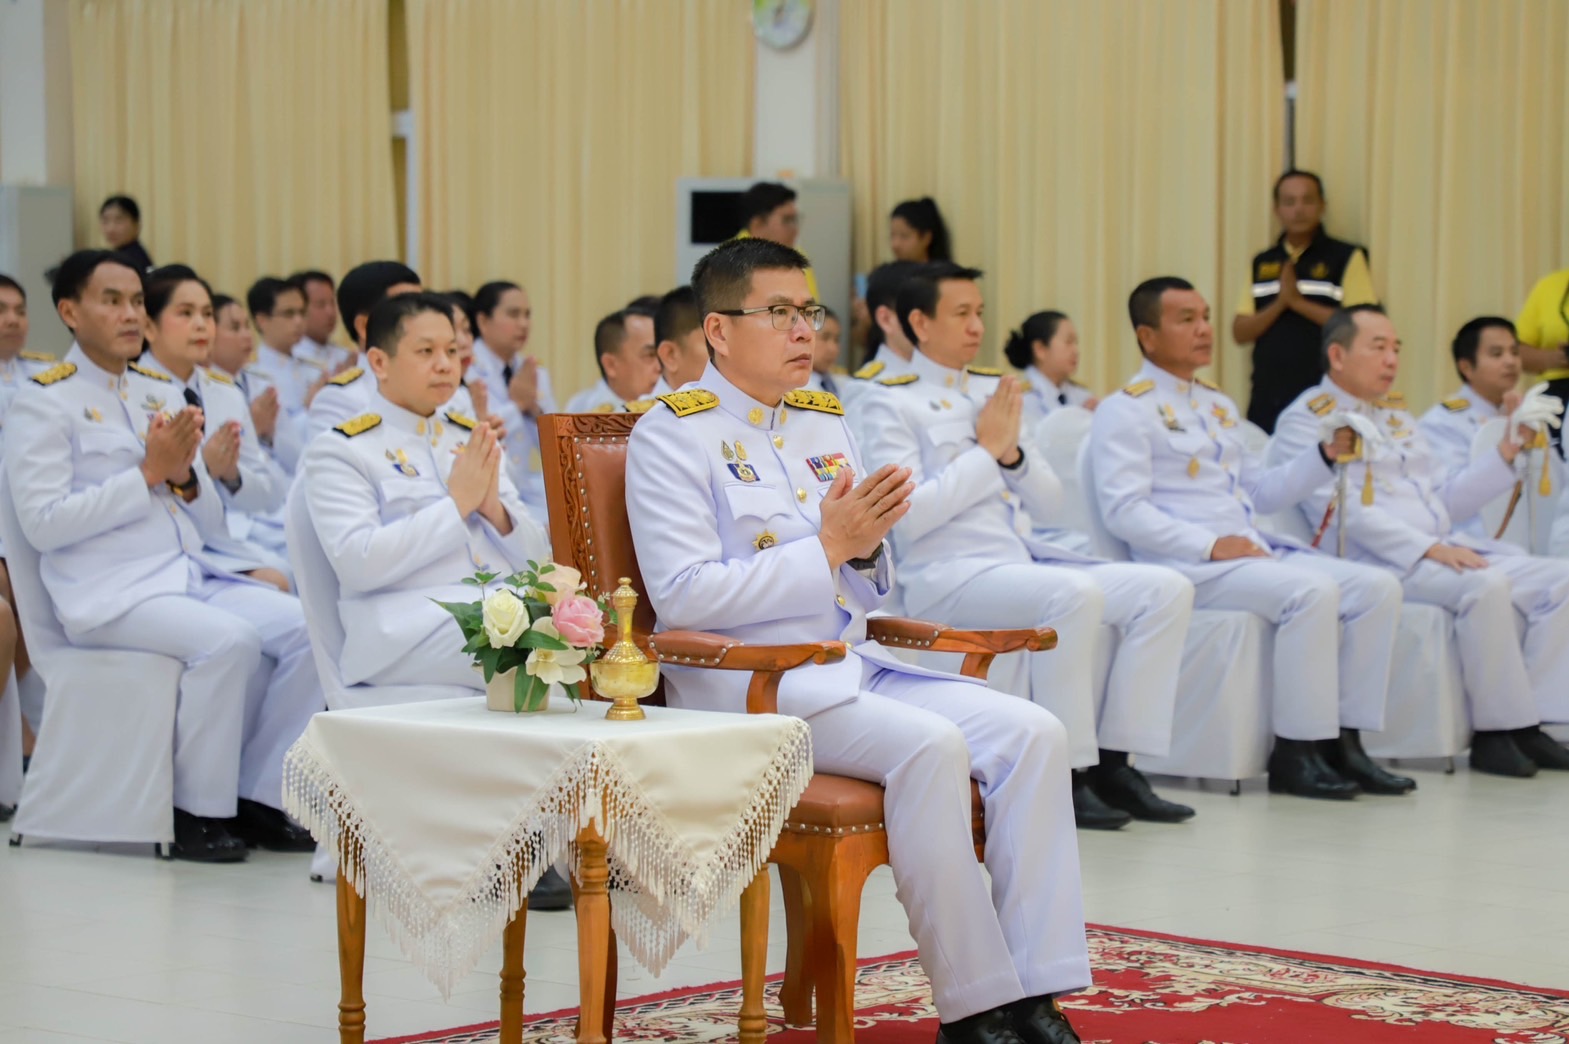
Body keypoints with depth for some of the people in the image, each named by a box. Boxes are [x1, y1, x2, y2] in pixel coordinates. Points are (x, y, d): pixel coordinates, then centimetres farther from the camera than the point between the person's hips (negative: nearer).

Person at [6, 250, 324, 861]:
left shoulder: (163, 392, 17)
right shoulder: (47, 400, -2)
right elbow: (42, 523, -13)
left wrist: (185, 477, -6)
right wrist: (148, 472, -14)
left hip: (190, 575, 7)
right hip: (110, 592, -7)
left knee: (310, 629, -14)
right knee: (230, 638, -31)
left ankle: (258, 798, -4)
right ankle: (199, 811, -15)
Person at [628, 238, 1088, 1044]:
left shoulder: (824, 422, 16)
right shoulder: (672, 434, -4)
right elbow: (682, 597, -15)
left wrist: (867, 544, -3)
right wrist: (827, 546, -18)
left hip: (851, 666, 7)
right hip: (743, 684, -7)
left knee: (1033, 732, -14)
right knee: (930, 746, -31)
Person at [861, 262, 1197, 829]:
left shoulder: (996, 390, 19)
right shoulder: (893, 406, 0)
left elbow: (1049, 503, 19)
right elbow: (909, 515, -14)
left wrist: (1014, 451, -1)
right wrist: (986, 450, -8)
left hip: (1026, 561, 7)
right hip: (946, 574, -7)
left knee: (1168, 589, -10)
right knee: (1074, 594, -34)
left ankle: (1112, 762, -10)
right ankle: (1068, 774, -24)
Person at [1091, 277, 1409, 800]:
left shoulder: (1218, 405, 24)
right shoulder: (1126, 411, -3)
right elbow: (1124, 510, -14)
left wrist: (1326, 454, 10)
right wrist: (1209, 545, -20)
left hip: (1253, 551, 8)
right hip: (1187, 565, -8)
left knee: (1377, 586, -9)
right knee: (1312, 591, -30)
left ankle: (1343, 740, -10)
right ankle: (1294, 754, -23)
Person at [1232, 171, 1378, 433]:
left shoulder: (1346, 258, 2)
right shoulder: (1262, 264, 15)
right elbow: (1240, 332, 9)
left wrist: (1300, 303, -12)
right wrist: (1279, 303, -8)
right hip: (1266, 400, 4)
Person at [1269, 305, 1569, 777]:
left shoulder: (1396, 415, 24)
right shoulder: (1307, 420, -2)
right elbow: (1345, 511, -14)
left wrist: (1507, 450, 10)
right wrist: (1429, 548, -22)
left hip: (1442, 551, 8)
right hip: (1376, 561, -8)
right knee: (1486, 586, -33)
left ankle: (1527, 724, -13)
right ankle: (1495, 732, -22)